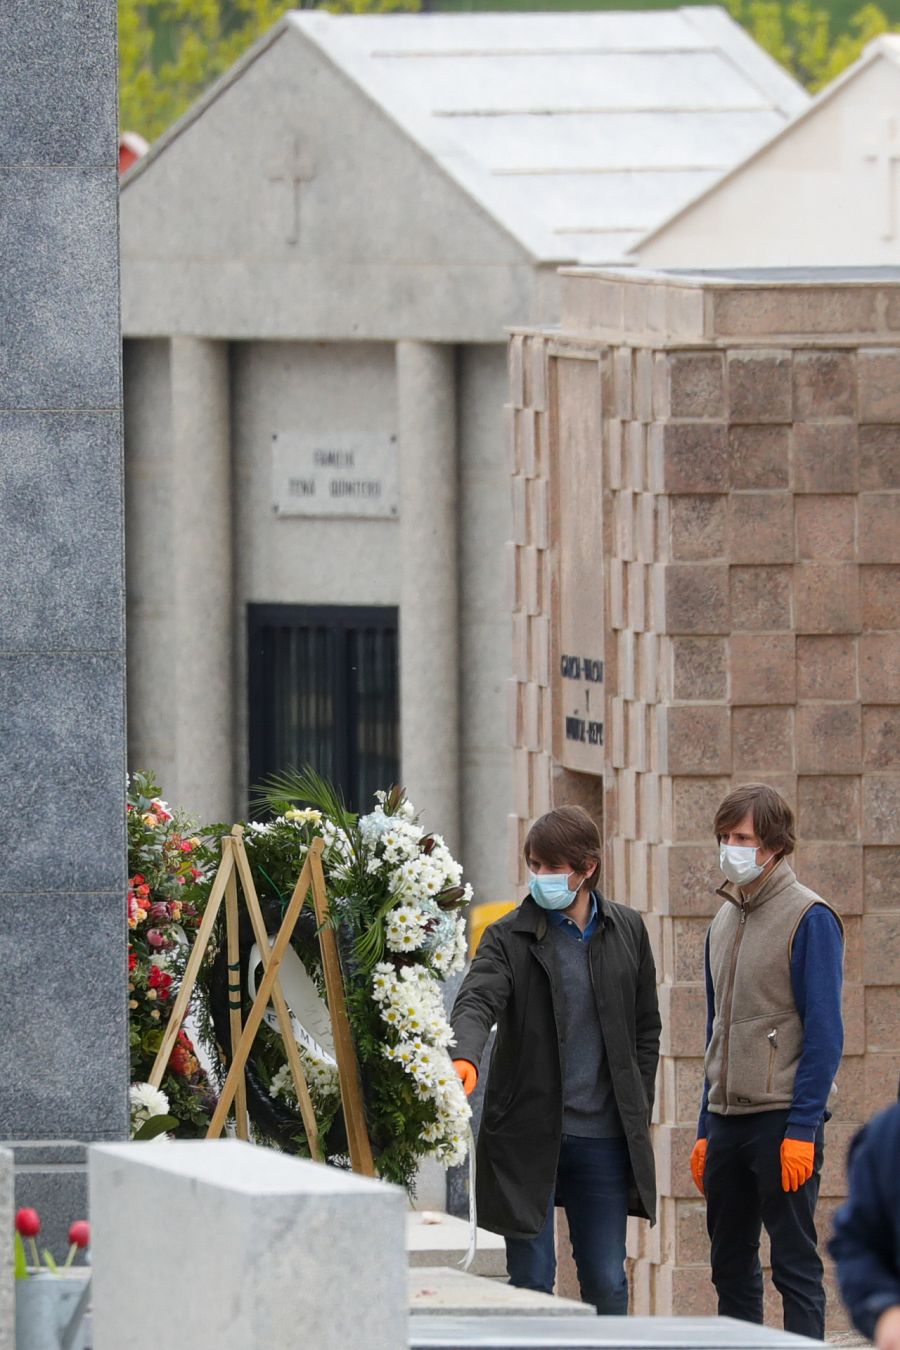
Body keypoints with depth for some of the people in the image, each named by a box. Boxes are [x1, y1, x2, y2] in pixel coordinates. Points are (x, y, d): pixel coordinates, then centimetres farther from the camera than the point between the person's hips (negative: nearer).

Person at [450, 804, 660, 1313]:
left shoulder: (627, 931, 7)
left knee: (607, 1283, 6)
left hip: (605, 1137, 2)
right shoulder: (509, 936, -3)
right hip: (529, 1136, -2)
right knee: (531, 1278, 1)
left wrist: (639, 1114, 8)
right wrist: (465, 1058, -41)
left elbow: (646, 1028, 14)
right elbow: (477, 1001, -19)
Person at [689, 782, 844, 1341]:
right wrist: (706, 1131, 16)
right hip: (727, 1120, 7)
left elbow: (824, 1033, -12)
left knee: (795, 1264, -6)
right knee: (731, 1265, 9)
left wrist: (802, 1128, -17)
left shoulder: (809, 918, -7)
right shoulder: (726, 921, 16)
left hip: (784, 1120, -7)